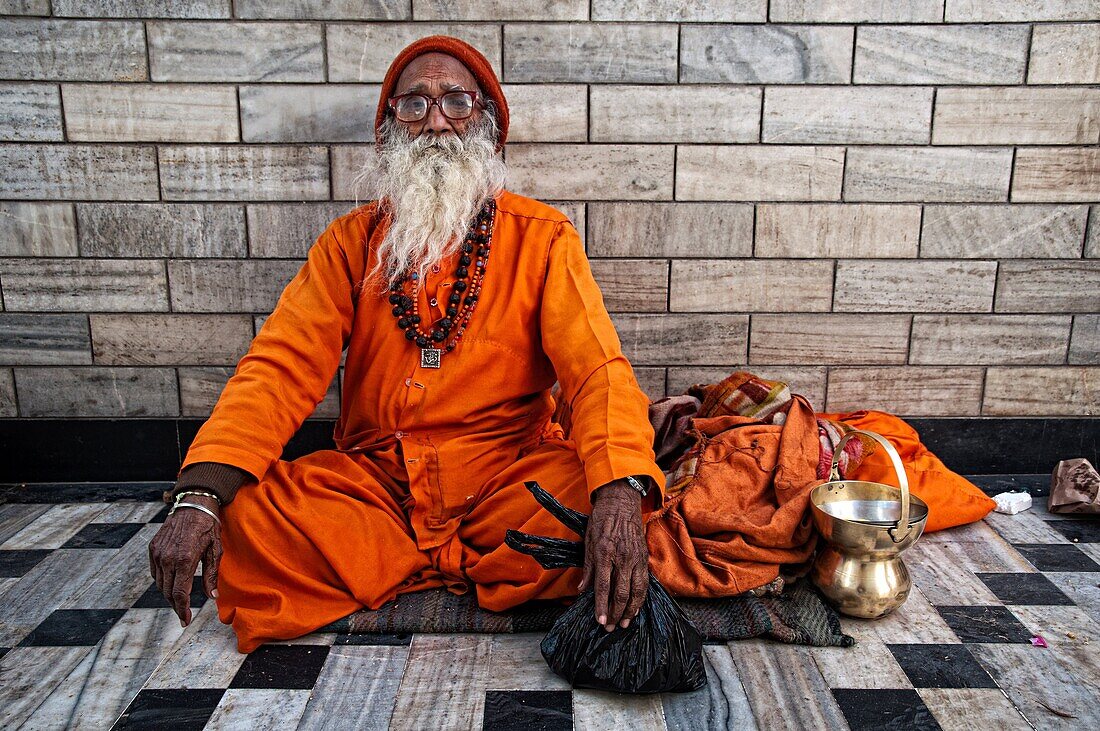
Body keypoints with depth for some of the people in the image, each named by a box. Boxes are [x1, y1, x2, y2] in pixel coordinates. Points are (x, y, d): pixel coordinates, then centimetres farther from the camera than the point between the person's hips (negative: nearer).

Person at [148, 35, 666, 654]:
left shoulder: (542, 237, 0)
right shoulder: (353, 242, 7)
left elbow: (598, 366, -12)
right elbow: (282, 367, -4)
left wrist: (620, 489, -33)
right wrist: (199, 496, -21)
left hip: (507, 475, -1)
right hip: (374, 479, 2)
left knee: (595, 497, -30)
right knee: (239, 510, -21)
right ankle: (473, 565, -10)